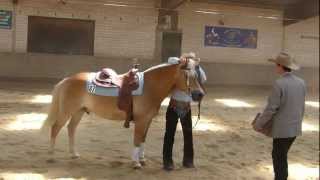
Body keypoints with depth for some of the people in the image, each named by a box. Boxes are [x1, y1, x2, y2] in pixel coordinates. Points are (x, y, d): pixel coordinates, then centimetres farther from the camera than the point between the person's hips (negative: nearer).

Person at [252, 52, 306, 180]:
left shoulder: (279, 84, -20)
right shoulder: (301, 83, 2)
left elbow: (271, 109, -18)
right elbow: (301, 108, 10)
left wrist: (258, 124, -5)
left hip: (282, 129, -7)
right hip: (295, 128, 7)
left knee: (280, 159, 7)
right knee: (278, 155, 22)